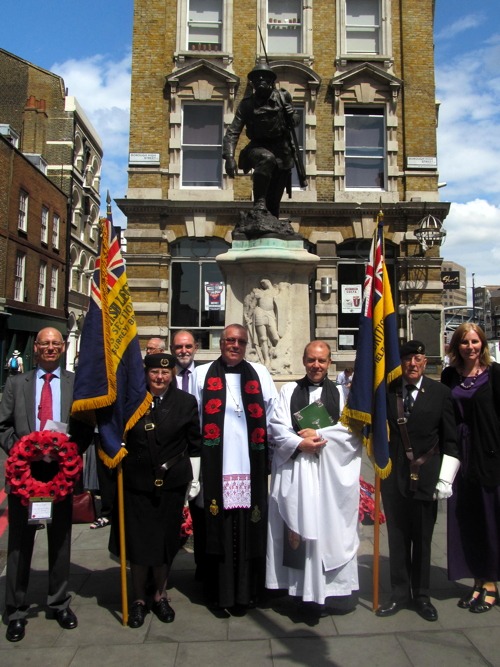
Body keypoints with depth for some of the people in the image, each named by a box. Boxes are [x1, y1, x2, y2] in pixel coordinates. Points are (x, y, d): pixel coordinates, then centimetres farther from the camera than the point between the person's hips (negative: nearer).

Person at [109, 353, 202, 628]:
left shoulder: (186, 402, -1)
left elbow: (195, 442, 4)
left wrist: (181, 466, 1)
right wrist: (122, 463, -1)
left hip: (171, 483, 0)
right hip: (136, 483, 0)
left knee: (165, 542, 13)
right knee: (137, 543, 8)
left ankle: (160, 595, 35)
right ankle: (138, 599, 30)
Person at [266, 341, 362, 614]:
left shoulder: (342, 393, 10)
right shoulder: (289, 391, 11)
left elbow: (353, 429, -2)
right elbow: (277, 426, 1)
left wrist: (319, 435, -12)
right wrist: (299, 443, -15)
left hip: (332, 473, 0)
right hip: (294, 471, 0)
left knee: (332, 529, 3)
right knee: (297, 528, 2)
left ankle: (336, 589, 16)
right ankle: (303, 588, 14)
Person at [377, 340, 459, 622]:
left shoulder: (440, 392, -1)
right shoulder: (386, 391, 2)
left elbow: (451, 440, 0)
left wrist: (445, 479, -4)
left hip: (426, 478, -1)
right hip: (393, 478, 1)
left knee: (423, 539, 10)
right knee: (397, 538, 10)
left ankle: (422, 596, 28)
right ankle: (400, 595, 26)